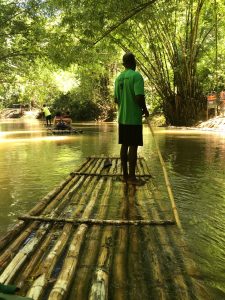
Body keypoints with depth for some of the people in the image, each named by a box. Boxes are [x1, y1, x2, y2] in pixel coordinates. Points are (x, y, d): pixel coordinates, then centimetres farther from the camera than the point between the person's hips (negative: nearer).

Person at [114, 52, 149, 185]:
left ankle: (125, 174, 19)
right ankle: (132, 177, 4)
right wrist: (145, 110, -4)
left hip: (122, 117, 7)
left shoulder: (118, 78, 11)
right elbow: (139, 97, -19)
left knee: (124, 146, 11)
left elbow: (116, 99, 13)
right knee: (133, 146, -2)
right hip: (134, 118, -7)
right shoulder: (136, 76, -11)